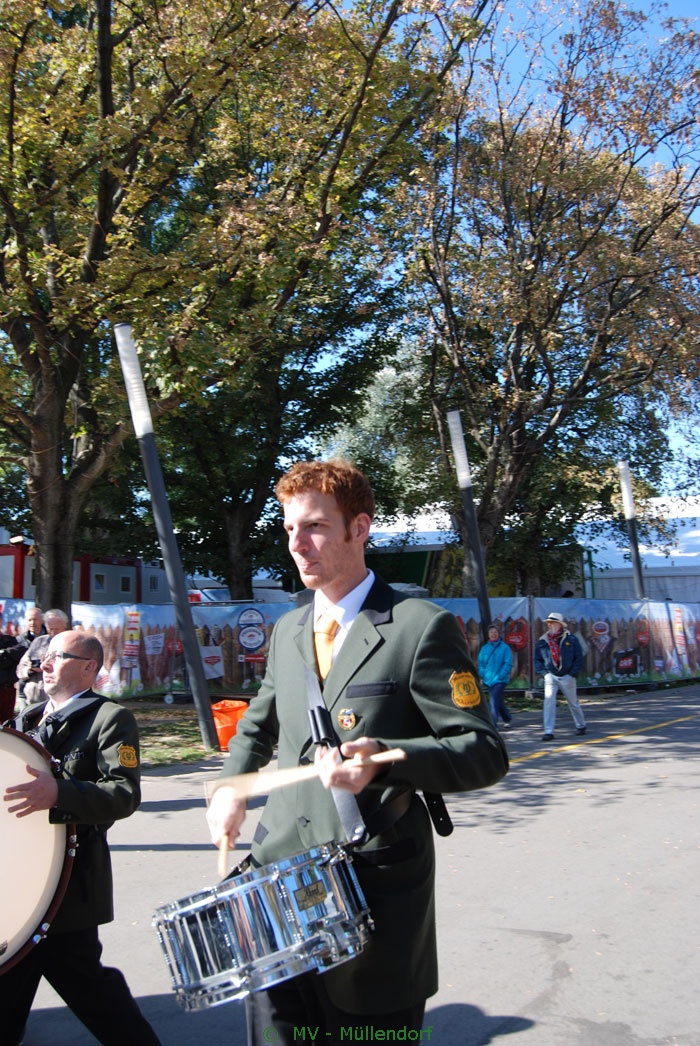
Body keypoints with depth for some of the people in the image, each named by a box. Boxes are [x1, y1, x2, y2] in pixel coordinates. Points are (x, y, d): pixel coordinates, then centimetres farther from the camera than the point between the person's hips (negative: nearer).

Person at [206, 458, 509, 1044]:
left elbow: (485, 753, -14)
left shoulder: (421, 628, -12)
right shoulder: (287, 630, 10)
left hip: (377, 897, -5)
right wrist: (231, 786, 8)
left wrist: (384, 756, -28)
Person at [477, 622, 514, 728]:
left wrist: (500, 676, -16)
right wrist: (482, 674, -4)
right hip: (488, 680, 5)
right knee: (498, 701, 17)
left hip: (499, 680, -5)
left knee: (494, 701, -15)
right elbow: (480, 663, 10)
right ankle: (507, 718, 37)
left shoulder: (504, 647, -5)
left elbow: (508, 664, -8)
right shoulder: (484, 648, 8)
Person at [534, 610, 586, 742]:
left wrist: (572, 674, -8)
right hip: (551, 676, 1)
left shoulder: (571, 639, -4)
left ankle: (581, 725, 36)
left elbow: (579, 658, -1)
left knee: (573, 703, 14)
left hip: (567, 676, -1)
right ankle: (549, 731, -12)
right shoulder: (542, 641, 0)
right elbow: (537, 659, 8)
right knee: (549, 701, -13)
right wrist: (544, 672, -5)